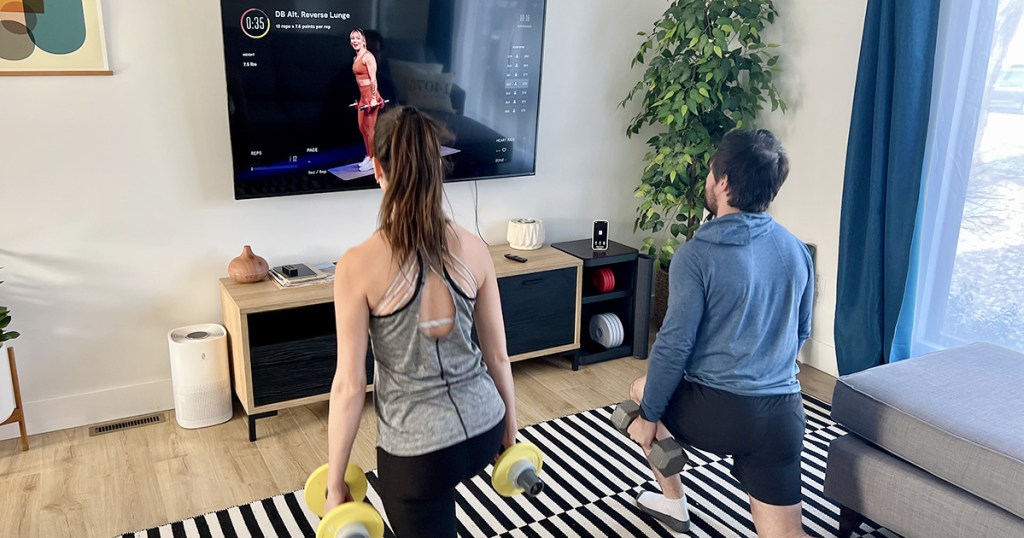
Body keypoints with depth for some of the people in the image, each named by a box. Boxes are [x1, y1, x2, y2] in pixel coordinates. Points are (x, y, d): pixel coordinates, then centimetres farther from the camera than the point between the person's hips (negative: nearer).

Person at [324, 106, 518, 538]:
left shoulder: (358, 266, -18)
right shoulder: (474, 249, -7)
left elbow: (350, 386, -13)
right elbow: (498, 356, 1)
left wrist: (334, 484, -1)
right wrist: (510, 432, 16)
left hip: (419, 448, -4)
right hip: (485, 427, 5)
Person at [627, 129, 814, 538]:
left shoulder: (697, 255, -13)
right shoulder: (797, 250, 6)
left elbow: (674, 345, -13)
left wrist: (647, 415, -1)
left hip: (715, 411, -4)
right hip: (783, 414, 5)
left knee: (642, 390, 27)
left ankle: (672, 503, 36)